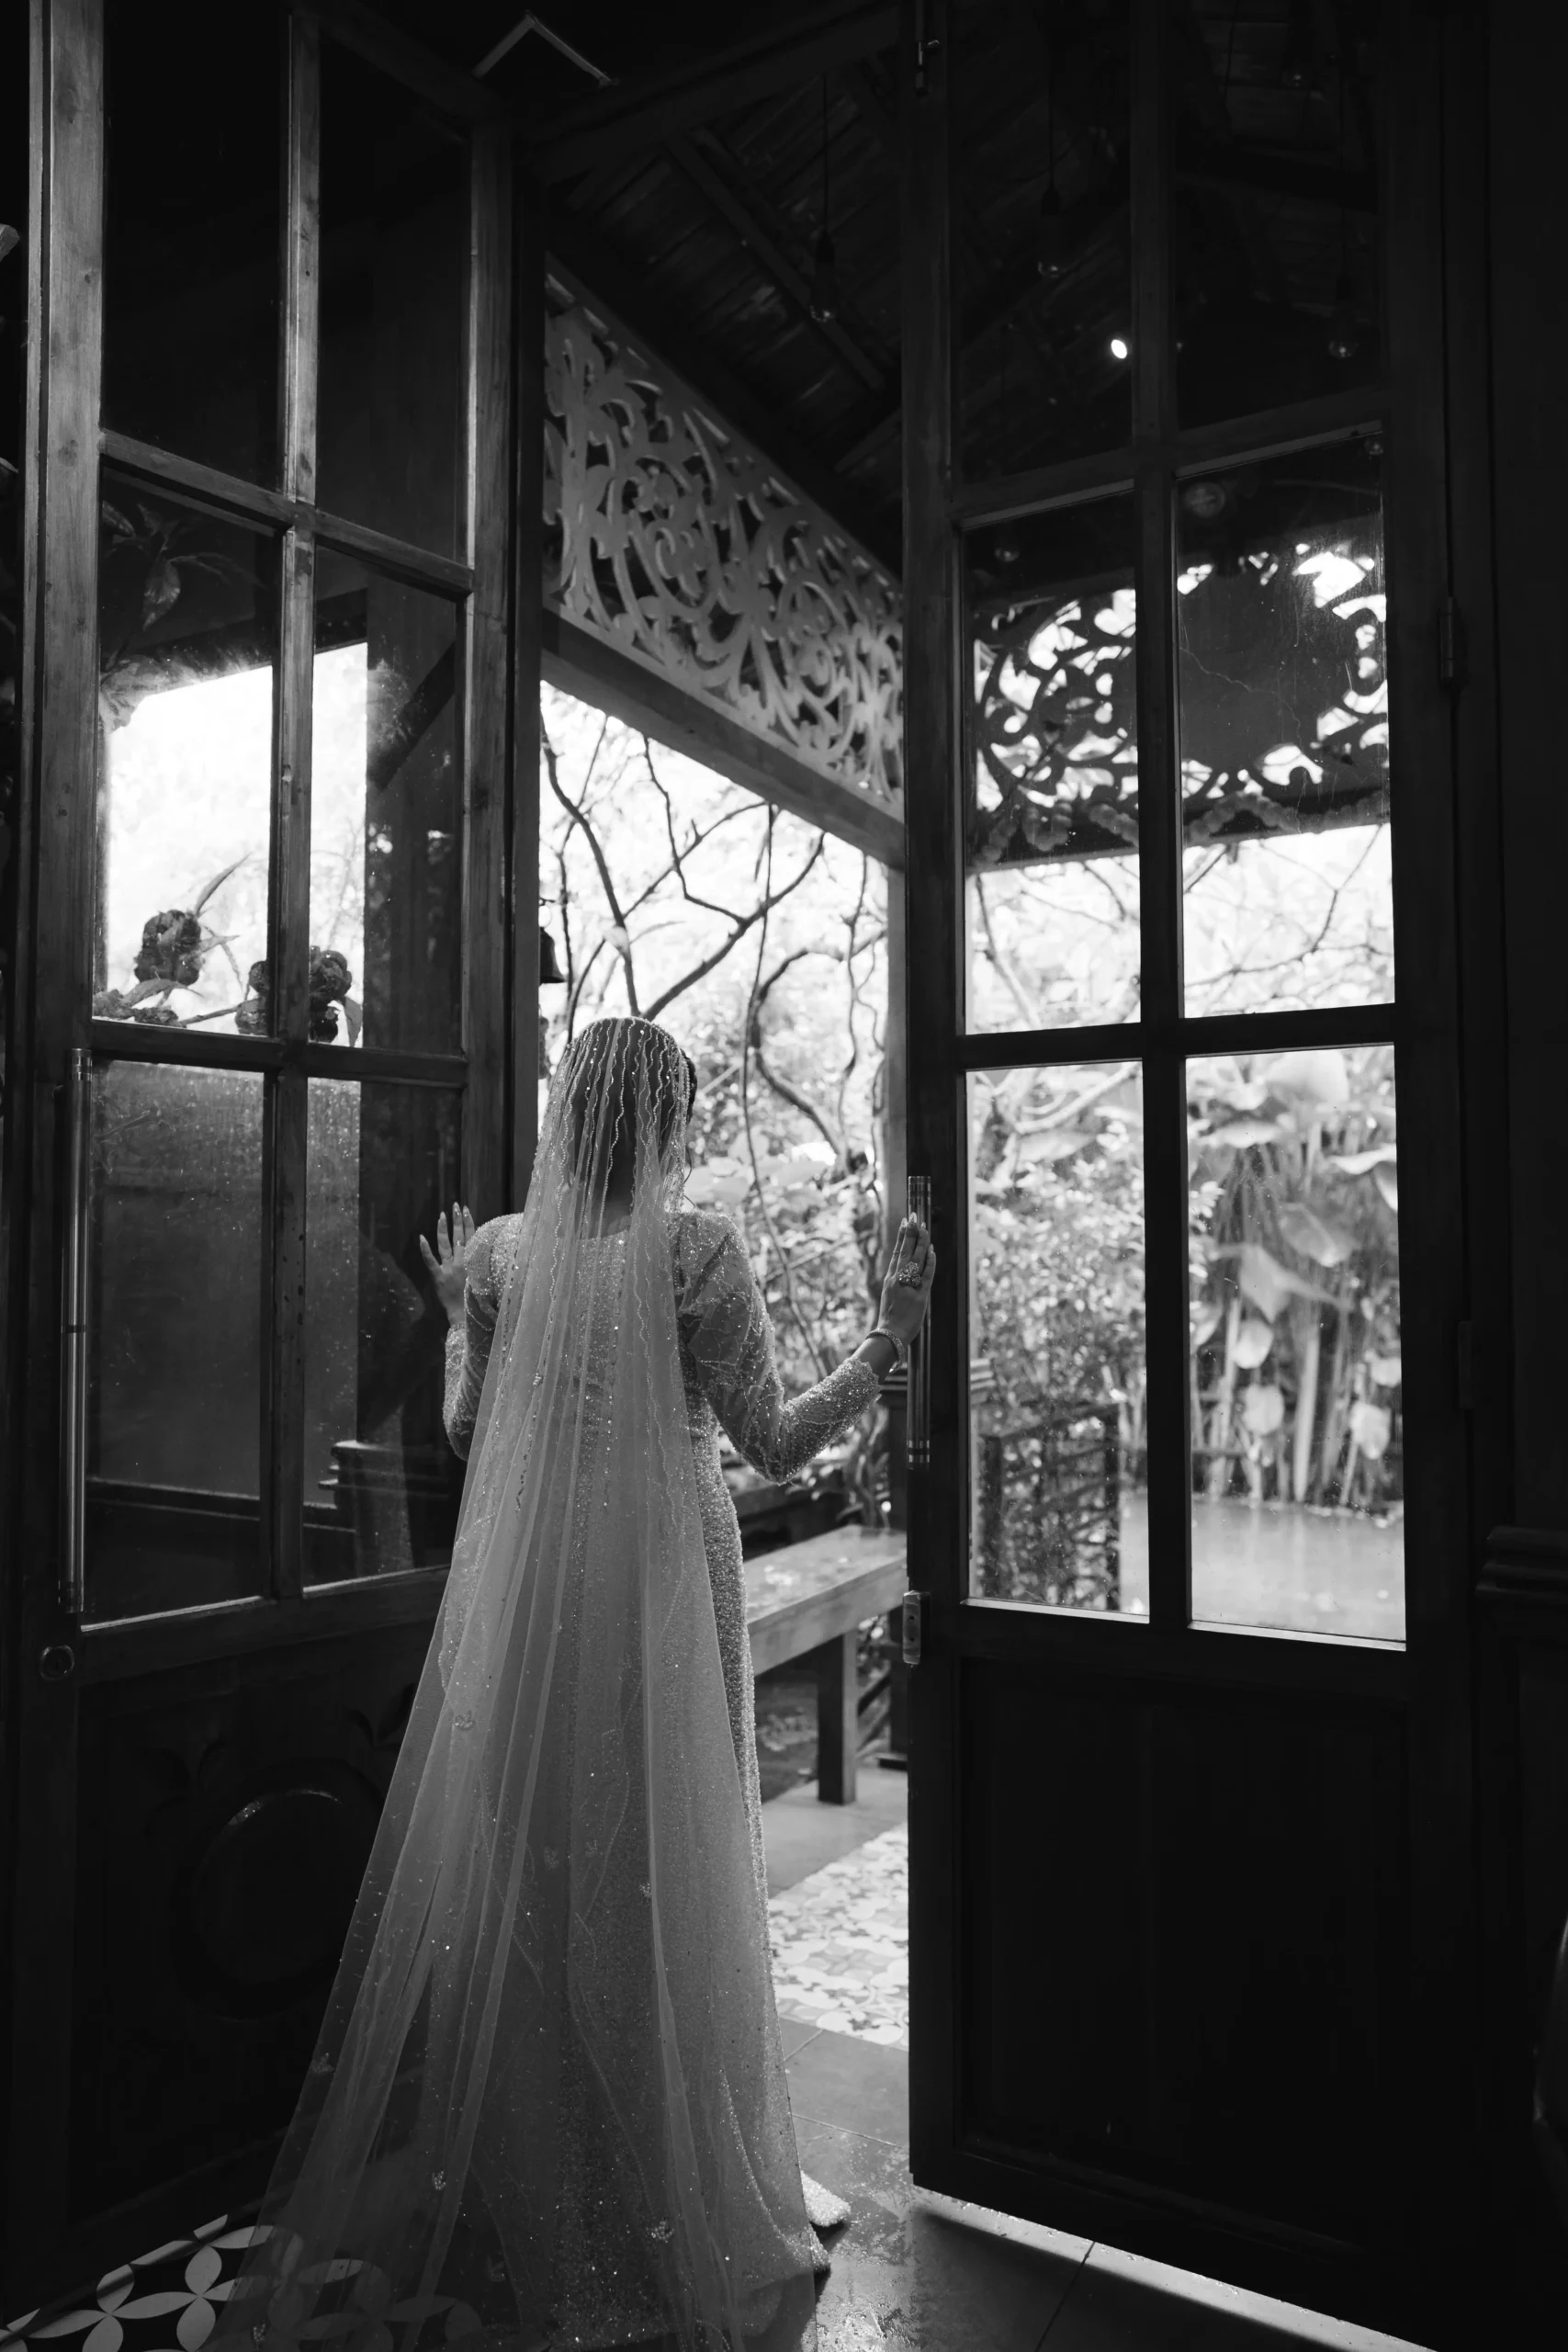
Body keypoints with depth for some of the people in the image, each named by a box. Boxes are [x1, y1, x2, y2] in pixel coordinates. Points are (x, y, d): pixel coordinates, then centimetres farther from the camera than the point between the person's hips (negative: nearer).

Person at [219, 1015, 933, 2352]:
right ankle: (681, 2199, 26)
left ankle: (527, 2183, 33)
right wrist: (890, 1342, -4)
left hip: (524, 1590, 4)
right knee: (666, 1878, 10)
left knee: (522, 1877, 16)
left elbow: (471, 1438, 8)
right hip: (661, 1582, -4)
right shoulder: (694, 1248, -12)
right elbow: (776, 1444, -11)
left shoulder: (502, 1252, 1)